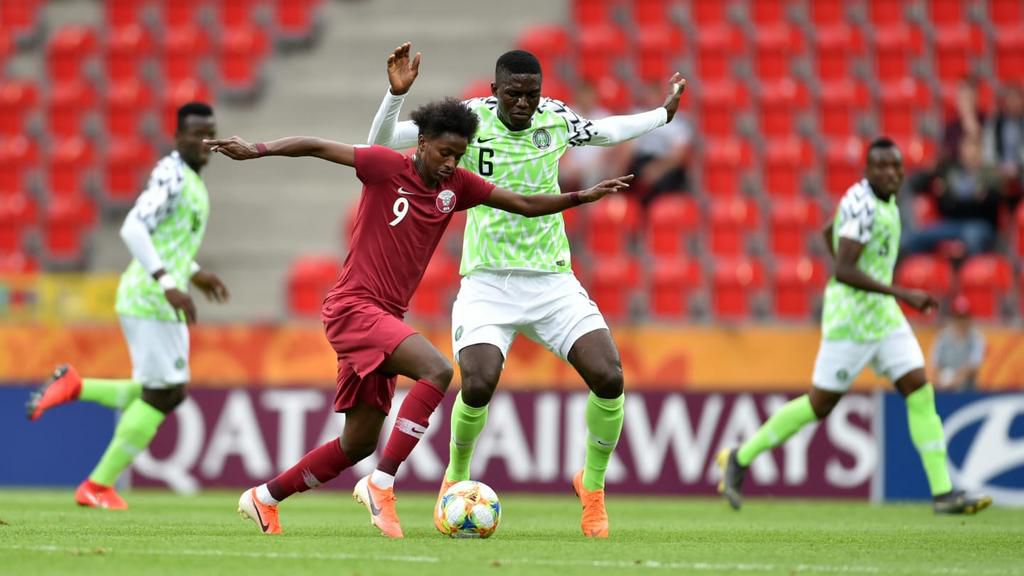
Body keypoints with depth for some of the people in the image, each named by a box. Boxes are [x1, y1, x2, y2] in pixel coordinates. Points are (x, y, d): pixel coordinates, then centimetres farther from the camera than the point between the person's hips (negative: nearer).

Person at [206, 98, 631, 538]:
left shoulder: (456, 186, 8)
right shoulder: (387, 167, -8)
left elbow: (525, 205, 10)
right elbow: (316, 147, -6)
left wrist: (582, 197, 2)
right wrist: (256, 151, -14)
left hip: (385, 317, 8)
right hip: (354, 306, -8)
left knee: (359, 443, 11)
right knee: (437, 370, -29)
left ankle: (264, 498, 26)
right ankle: (381, 485, -27)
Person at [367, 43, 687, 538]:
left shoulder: (557, 119, 1)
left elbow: (606, 131, 24)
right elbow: (381, 143, -8)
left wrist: (663, 112, 32)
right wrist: (397, 94, -24)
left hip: (552, 280, 3)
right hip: (487, 282, -2)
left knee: (608, 377, -15)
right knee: (478, 384, -25)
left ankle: (593, 486, 11)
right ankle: (456, 479, 6)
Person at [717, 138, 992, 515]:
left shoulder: (884, 200, 9)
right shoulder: (862, 205, -20)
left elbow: (830, 232, 24)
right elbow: (843, 271, -28)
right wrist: (901, 294, -30)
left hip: (882, 315, 9)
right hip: (850, 318, -9)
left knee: (921, 393, -2)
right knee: (820, 404, 1)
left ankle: (943, 494, -4)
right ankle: (740, 459, 18)